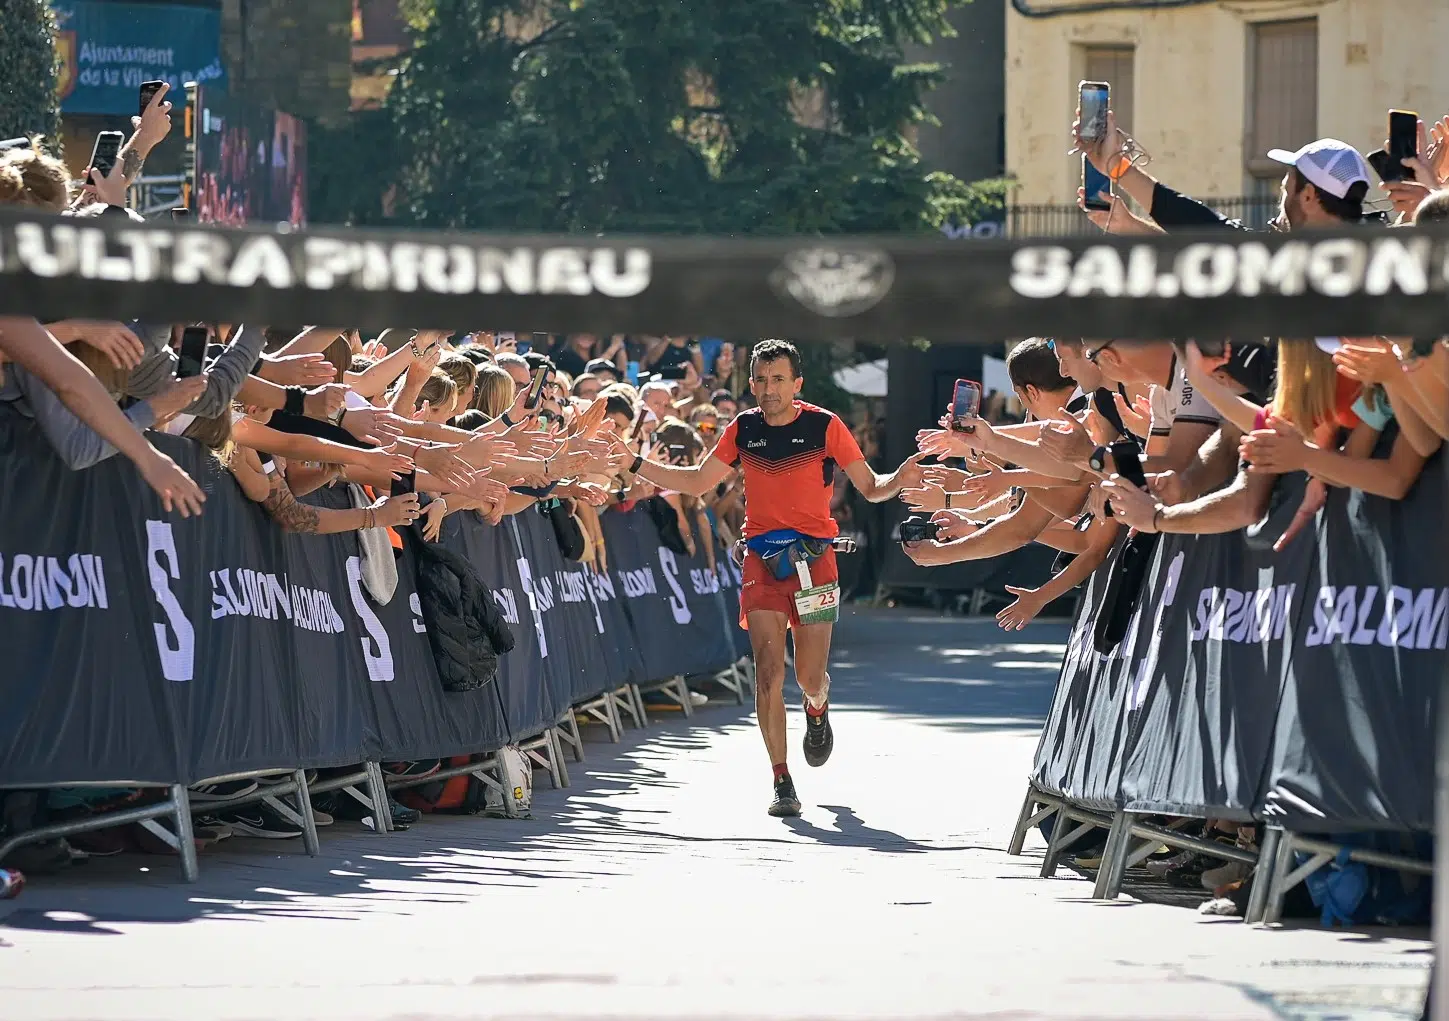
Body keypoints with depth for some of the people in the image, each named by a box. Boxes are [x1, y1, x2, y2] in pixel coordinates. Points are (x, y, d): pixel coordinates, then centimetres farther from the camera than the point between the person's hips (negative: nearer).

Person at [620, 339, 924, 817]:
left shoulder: (825, 426, -4)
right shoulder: (743, 430, 4)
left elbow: (869, 487, 1)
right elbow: (697, 482, 13)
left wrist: (898, 481, -21)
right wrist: (634, 464, 6)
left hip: (814, 559, -1)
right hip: (761, 561, 1)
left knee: (809, 677, 2)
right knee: (769, 672, -10)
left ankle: (818, 709, 41)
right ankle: (782, 782, -5)